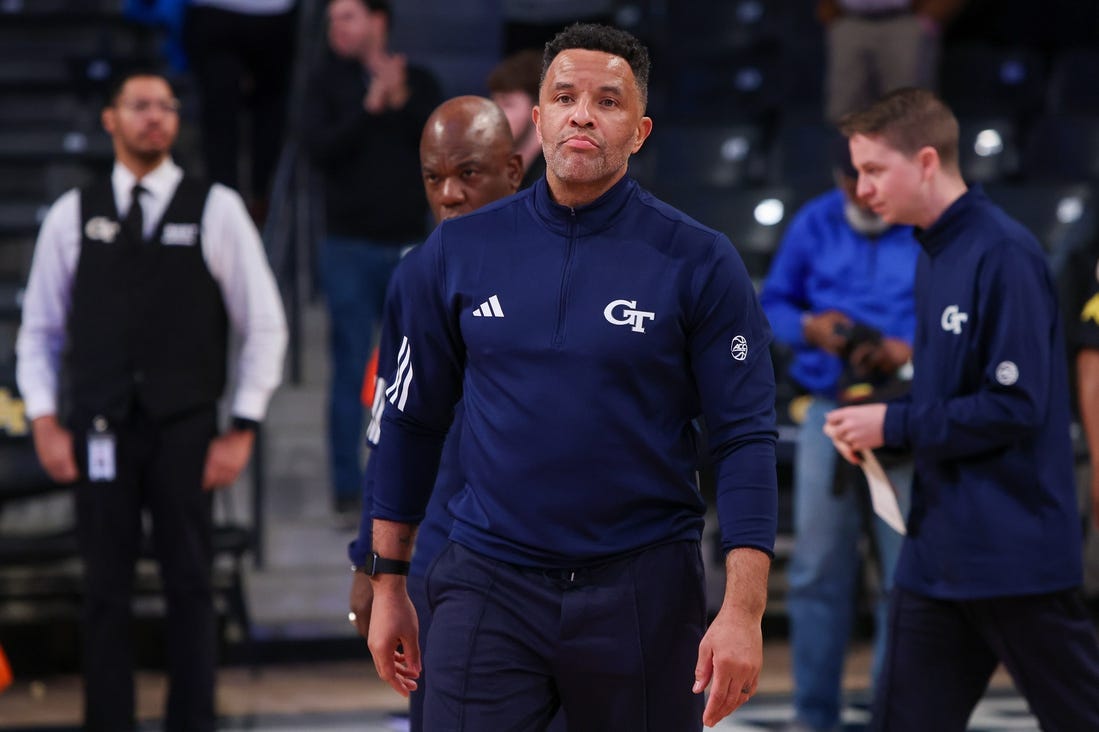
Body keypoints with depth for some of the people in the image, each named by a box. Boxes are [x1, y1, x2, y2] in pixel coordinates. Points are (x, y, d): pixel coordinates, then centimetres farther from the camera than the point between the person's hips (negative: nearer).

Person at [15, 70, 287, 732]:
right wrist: (46, 422, 1)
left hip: (185, 430, -1)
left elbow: (265, 325, 4)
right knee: (106, 591, 4)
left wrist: (243, 430, -2)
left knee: (190, 588, 2)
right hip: (99, 430, 1)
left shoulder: (216, 210, 2)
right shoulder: (72, 216, 7)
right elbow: (40, 329, 12)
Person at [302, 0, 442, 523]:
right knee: (350, 370, -3)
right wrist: (370, 107, -18)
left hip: (408, 244, 1)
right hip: (350, 246, -1)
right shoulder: (328, 83, 5)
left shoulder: (419, 83, 8)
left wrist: (402, 102, -16)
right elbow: (320, 147, -9)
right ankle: (348, 490, 1)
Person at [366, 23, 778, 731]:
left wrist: (744, 611, -15)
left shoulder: (698, 262, -4)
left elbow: (746, 438, -6)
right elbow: (413, 420, 11)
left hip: (643, 591, -1)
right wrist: (389, 581, 10)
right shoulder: (460, 250, 3)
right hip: (490, 587, 1)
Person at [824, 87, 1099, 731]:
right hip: (939, 553, 9)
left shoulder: (1004, 255, -16)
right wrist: (877, 426, 3)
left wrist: (894, 425, -14)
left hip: (1015, 551, -9)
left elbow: (1016, 406, -20)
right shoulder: (934, 258, 13)